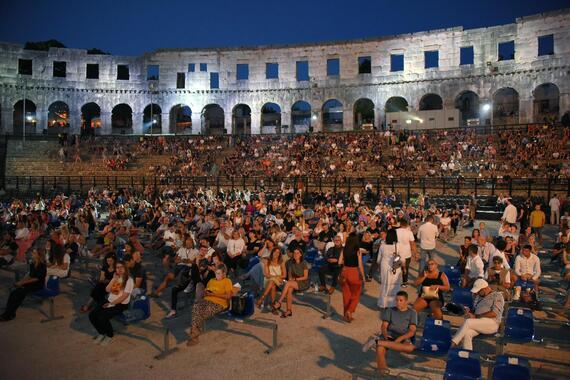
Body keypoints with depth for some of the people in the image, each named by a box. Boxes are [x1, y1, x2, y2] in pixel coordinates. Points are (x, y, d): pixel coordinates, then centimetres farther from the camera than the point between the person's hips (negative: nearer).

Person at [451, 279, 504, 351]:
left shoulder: (497, 296, 3)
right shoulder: (478, 297, 24)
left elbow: (494, 313, -10)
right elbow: (474, 310, 26)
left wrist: (476, 316, -12)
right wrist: (470, 312, 1)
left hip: (491, 323, -6)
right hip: (478, 324, 6)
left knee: (467, 322, -30)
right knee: (466, 333, -27)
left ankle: (452, 344, -28)